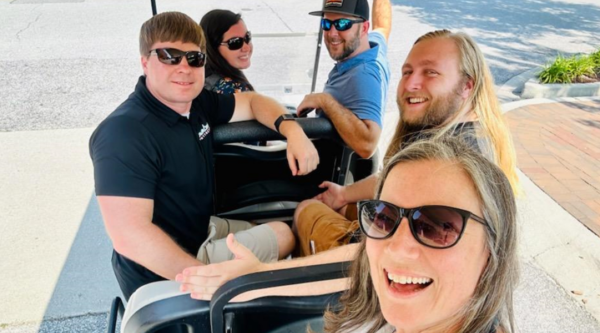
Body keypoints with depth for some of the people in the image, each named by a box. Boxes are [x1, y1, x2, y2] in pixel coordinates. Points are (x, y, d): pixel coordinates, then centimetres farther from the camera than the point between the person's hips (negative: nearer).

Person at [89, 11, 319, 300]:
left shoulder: (196, 101, -2)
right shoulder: (125, 133, -29)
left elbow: (252, 102, 12)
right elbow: (129, 235, -35)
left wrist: (292, 130, -9)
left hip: (199, 232, 9)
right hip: (163, 277, -9)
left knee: (283, 232, 21)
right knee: (282, 235, 0)